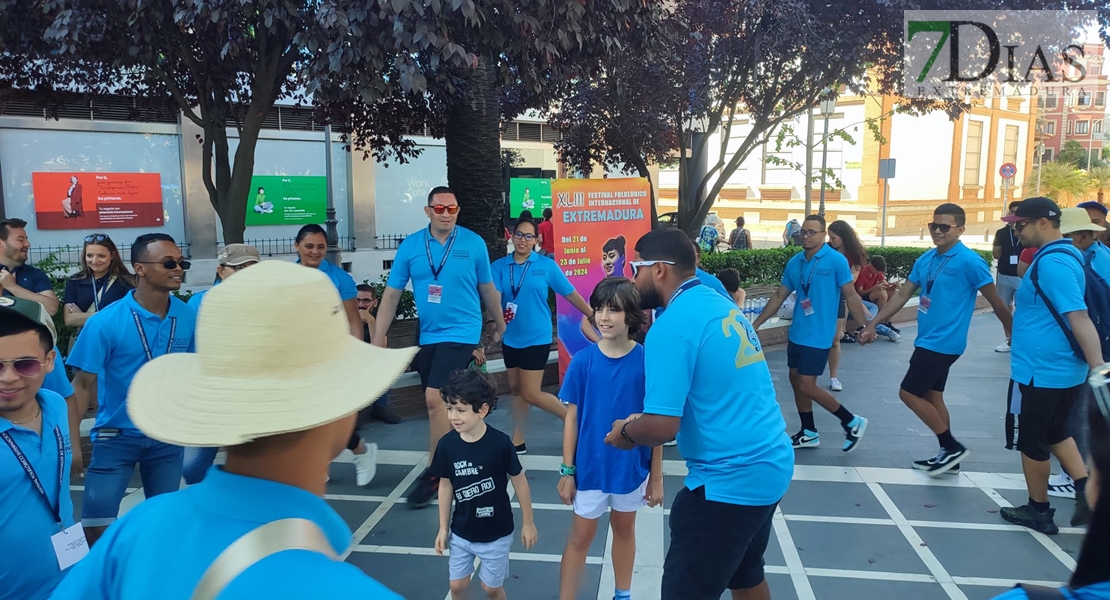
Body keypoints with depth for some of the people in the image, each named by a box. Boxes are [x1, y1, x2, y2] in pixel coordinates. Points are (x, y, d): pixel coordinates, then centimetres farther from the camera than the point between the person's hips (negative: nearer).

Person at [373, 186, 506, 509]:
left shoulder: (474, 243, -6)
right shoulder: (410, 246, -2)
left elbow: (487, 288, 7)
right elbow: (391, 293, 0)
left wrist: (499, 324, 17)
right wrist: (378, 338, -4)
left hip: (461, 332, -4)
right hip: (427, 334, 4)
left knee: (435, 399, -15)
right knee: (441, 404, 14)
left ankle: (435, 472, 0)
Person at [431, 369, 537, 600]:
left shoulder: (500, 443, -23)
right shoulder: (447, 444, -14)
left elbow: (519, 481, -10)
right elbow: (445, 485, 0)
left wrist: (528, 522, -1)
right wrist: (443, 528, 6)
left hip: (496, 533, -3)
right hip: (461, 532, 3)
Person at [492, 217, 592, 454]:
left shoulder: (546, 265, -6)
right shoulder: (499, 266, -1)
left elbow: (570, 293, 0)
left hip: (536, 337, -4)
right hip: (510, 338, 4)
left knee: (531, 393, -5)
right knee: (516, 389, 13)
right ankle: (518, 441, 24)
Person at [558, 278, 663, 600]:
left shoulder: (646, 361, -13)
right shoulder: (583, 361, -12)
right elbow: (572, 418, -5)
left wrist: (656, 476, -3)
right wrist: (567, 470, -4)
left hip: (632, 466, 1)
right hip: (590, 466, -1)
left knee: (624, 529, 21)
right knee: (580, 537, 10)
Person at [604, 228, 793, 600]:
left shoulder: (671, 326, -20)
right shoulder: (722, 305, 8)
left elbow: (661, 428, -25)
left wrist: (627, 431, -3)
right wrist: (644, 420, 18)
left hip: (730, 480, -9)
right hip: (771, 464, 9)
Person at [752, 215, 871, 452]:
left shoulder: (836, 260, -12)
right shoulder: (795, 262, 5)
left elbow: (851, 295, -11)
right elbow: (779, 295, 11)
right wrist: (756, 323, 10)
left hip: (818, 336, -7)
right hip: (796, 333, 7)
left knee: (807, 386, -7)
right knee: (796, 381, 12)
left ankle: (853, 422, 12)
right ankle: (809, 433, 28)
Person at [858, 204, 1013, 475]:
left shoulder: (970, 262, -14)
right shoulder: (925, 260, 8)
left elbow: (996, 302, -7)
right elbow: (902, 295, 11)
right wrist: (873, 324, 6)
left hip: (943, 343, -8)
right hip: (927, 340, 8)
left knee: (909, 393, -6)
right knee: (931, 396, 14)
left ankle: (953, 447, 6)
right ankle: (948, 452, 26)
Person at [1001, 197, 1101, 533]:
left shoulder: (1051, 262, -21)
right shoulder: (1063, 255, 10)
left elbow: (1079, 318, -28)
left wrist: (1098, 368, -31)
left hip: (1042, 372, -10)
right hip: (1062, 370, 10)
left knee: (1032, 442, 7)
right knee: (1055, 432, 23)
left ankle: (1038, 511, 21)